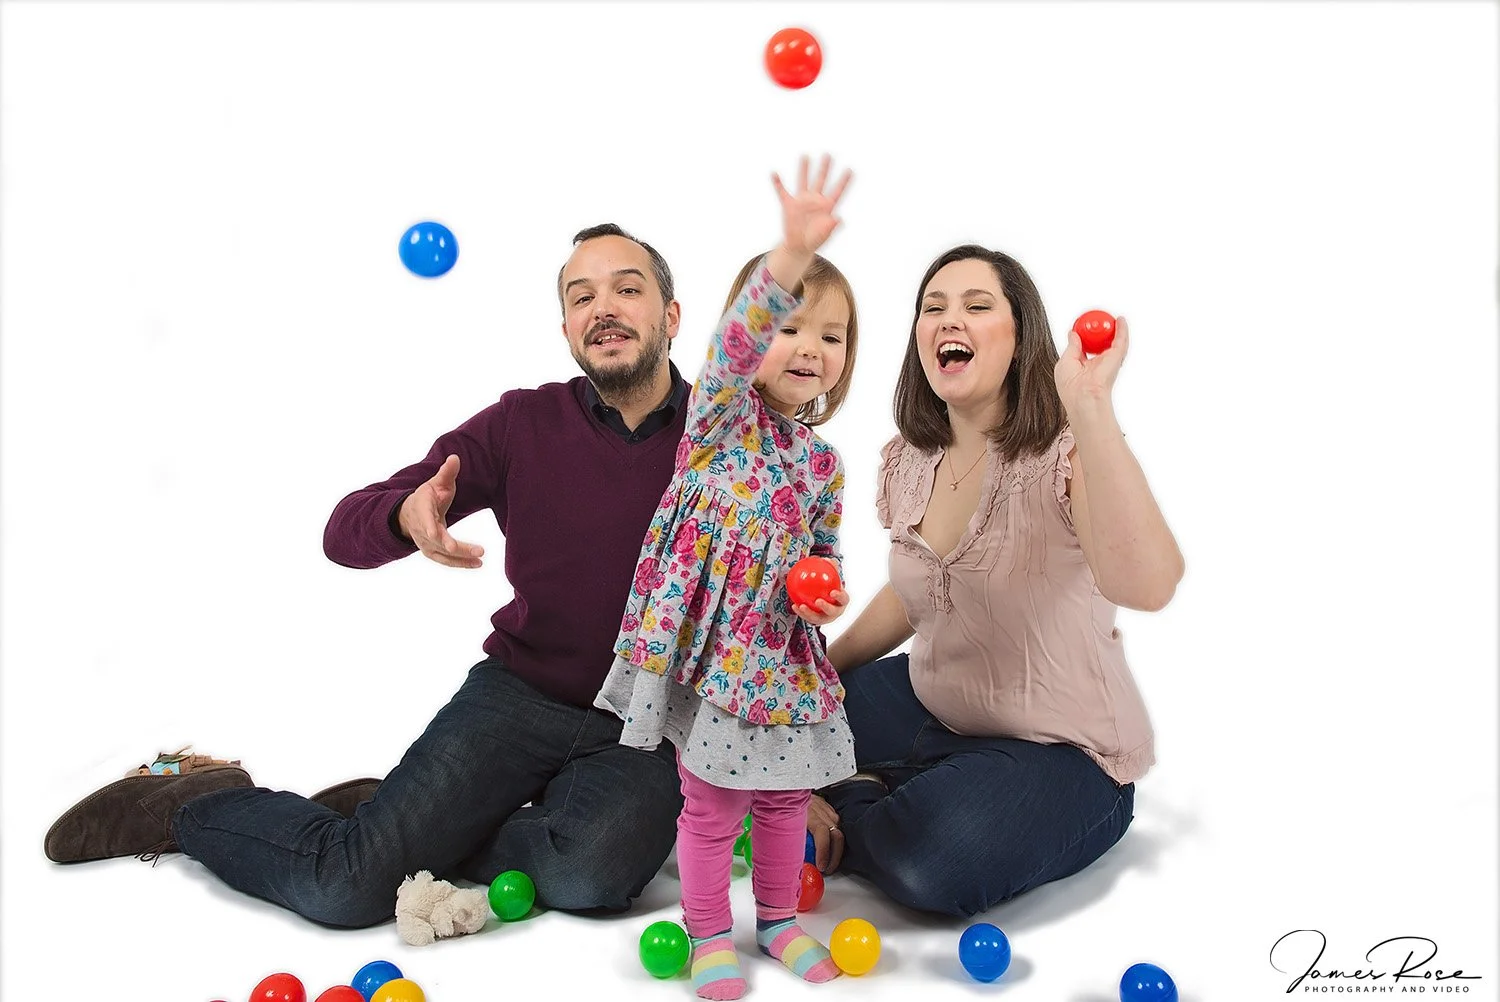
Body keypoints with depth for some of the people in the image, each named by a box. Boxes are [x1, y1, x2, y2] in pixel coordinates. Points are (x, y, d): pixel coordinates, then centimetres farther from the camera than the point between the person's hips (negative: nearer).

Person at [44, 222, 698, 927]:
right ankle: (183, 804, 18)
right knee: (345, 886, -14)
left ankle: (405, 827, -3)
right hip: (519, 691, 0)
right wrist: (408, 514, -27)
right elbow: (344, 534, -4)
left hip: (641, 722, 0)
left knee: (594, 874, -32)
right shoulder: (523, 423, -1)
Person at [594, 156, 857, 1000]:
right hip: (710, 651, -5)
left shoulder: (822, 461, 6)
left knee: (785, 799, 17)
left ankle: (780, 918, 38)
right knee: (712, 806, 8)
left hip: (784, 655, 5)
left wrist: (825, 595, -6)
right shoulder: (721, 416, -8)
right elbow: (738, 340, -29)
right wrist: (790, 256, -45)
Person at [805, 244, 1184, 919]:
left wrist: (1088, 404, -45)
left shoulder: (1068, 454, -21)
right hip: (933, 708, 6)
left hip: (1060, 751, -6)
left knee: (935, 864, -31)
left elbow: (1146, 585, -43)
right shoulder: (906, 462, 0)